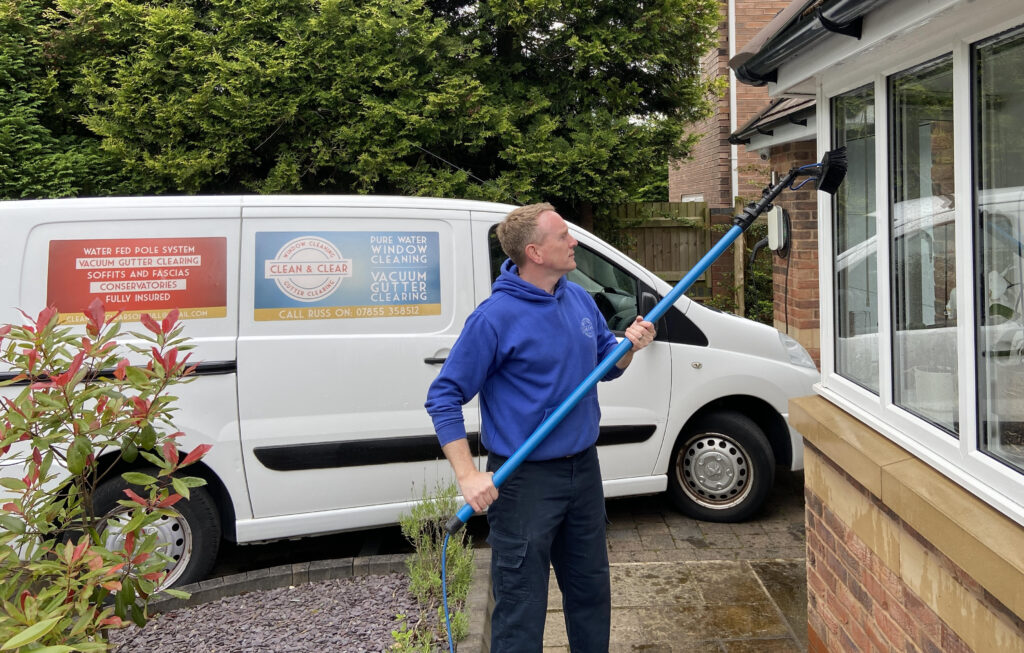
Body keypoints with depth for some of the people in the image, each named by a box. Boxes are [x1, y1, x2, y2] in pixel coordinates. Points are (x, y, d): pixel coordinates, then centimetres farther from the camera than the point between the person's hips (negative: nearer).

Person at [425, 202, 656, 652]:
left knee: (591, 589, 23)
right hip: (524, 479, -7)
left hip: (584, 469, 7)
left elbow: (606, 366, 16)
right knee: (521, 607, 5)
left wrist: (630, 346, -6)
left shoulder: (580, 299, 4)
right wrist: (468, 476, -22)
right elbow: (443, 398, -15)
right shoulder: (496, 317, -18)